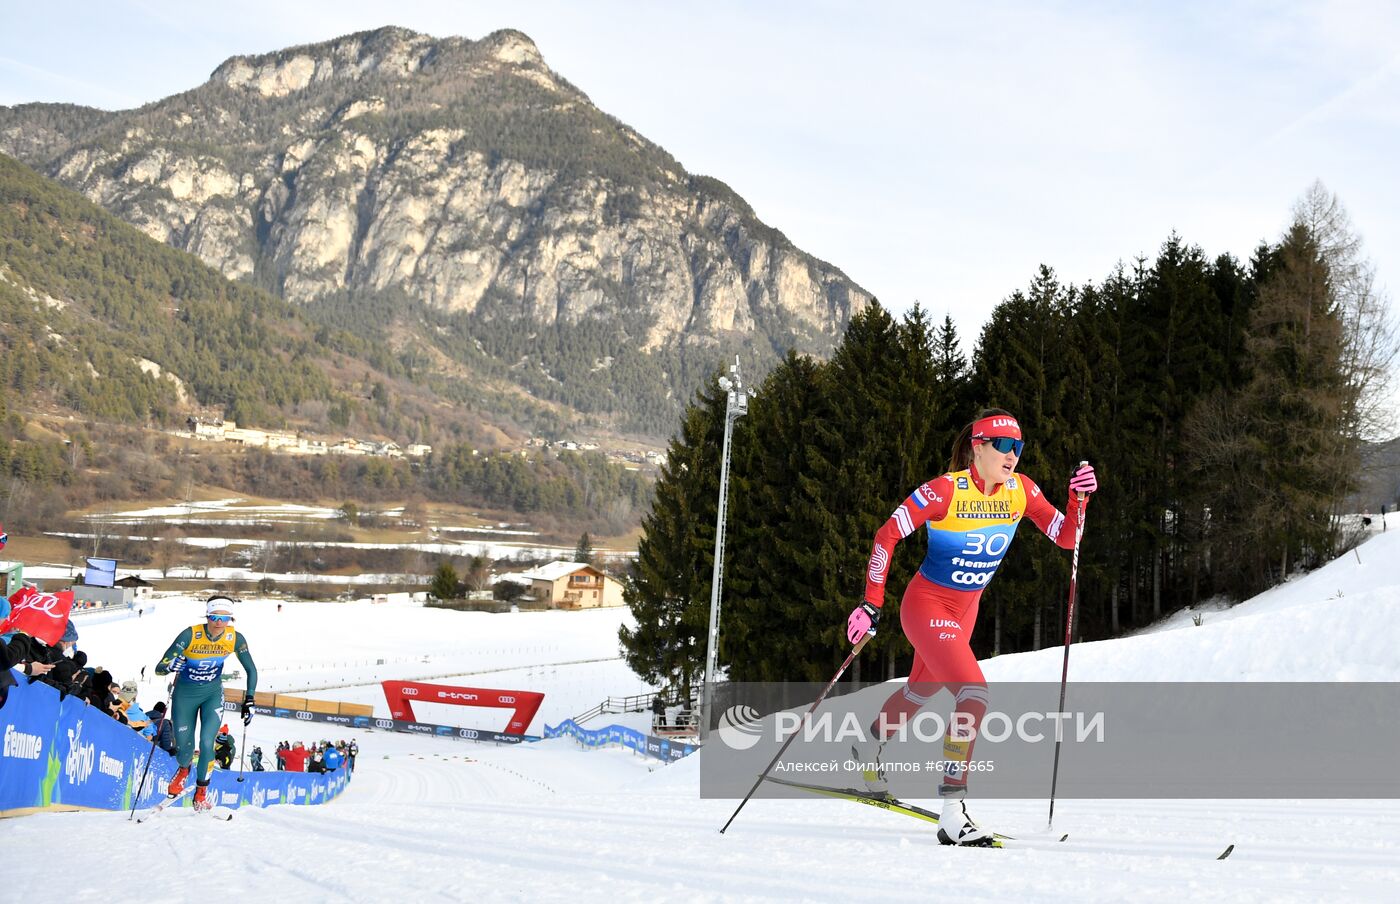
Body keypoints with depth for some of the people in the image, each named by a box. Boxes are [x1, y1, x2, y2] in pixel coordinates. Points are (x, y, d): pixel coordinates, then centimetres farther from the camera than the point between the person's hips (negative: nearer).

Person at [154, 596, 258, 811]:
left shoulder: (235, 638, -20)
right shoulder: (190, 635, -28)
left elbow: (251, 670, -5)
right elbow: (159, 669, -27)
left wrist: (249, 701, -12)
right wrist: (171, 666, -49)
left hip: (213, 694, 1)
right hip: (185, 694, -1)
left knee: (207, 743, -15)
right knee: (184, 747, 1)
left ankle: (201, 792, 10)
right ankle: (183, 770, 41)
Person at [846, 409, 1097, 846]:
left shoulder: (1020, 490, -6)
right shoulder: (945, 490, -23)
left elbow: (1065, 537, -4)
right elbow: (888, 535, -18)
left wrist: (1079, 499, -23)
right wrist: (872, 602, -19)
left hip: (967, 609, 8)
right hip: (927, 607, -8)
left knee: (923, 688, 28)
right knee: (974, 695, -24)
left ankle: (869, 749, 58)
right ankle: (952, 816, -22)